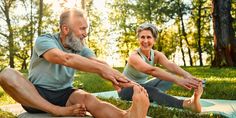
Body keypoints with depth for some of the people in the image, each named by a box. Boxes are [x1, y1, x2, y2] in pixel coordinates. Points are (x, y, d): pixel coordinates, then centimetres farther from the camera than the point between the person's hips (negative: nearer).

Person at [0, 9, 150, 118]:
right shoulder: (44, 41, -12)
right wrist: (101, 68, -41)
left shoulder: (81, 48, 3)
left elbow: (99, 63, -16)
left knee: (88, 98, -31)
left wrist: (116, 76, -38)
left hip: (64, 94, 2)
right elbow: (65, 59, -32)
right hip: (36, 95, -2)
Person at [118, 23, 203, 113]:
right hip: (127, 89, -7)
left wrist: (187, 75, -49)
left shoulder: (156, 55, -7)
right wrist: (177, 79, -58)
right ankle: (187, 104, -56)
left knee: (170, 75, -12)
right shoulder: (134, 57, -26)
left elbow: (170, 65, -29)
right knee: (151, 90, -39)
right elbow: (152, 70, -45)